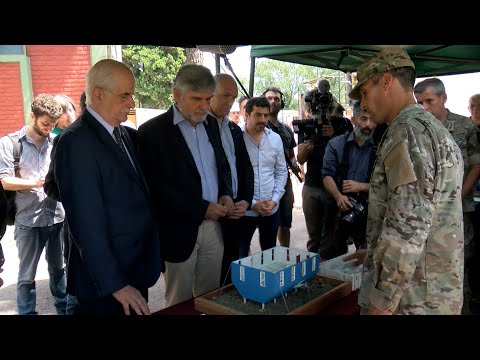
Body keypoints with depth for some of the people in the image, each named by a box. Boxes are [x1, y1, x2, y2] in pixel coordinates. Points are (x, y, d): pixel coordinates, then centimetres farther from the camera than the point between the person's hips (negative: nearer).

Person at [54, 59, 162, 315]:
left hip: (137, 271, 8)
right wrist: (115, 284, -19)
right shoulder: (77, 141, -18)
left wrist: (151, 260, 10)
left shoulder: (121, 132, 9)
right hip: (105, 281, -8)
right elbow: (87, 222, -21)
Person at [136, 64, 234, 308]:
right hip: (179, 230, -5)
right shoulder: (152, 131, -11)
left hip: (213, 225, 5)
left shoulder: (211, 124, 9)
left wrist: (226, 194, 0)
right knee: (180, 302, 10)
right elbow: (156, 187, -16)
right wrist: (201, 209, -16)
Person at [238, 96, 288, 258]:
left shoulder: (275, 139, 4)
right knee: (240, 256, 9)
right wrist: (252, 203, -13)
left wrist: (274, 200, -3)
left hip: (271, 209, 4)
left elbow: (281, 171, 9)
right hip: (244, 210, -4)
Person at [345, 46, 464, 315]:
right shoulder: (438, 131, 14)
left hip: (411, 299, -9)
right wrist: (376, 254, 26)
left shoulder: (407, 131, -18)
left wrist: (382, 302, -20)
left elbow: (409, 224, -25)